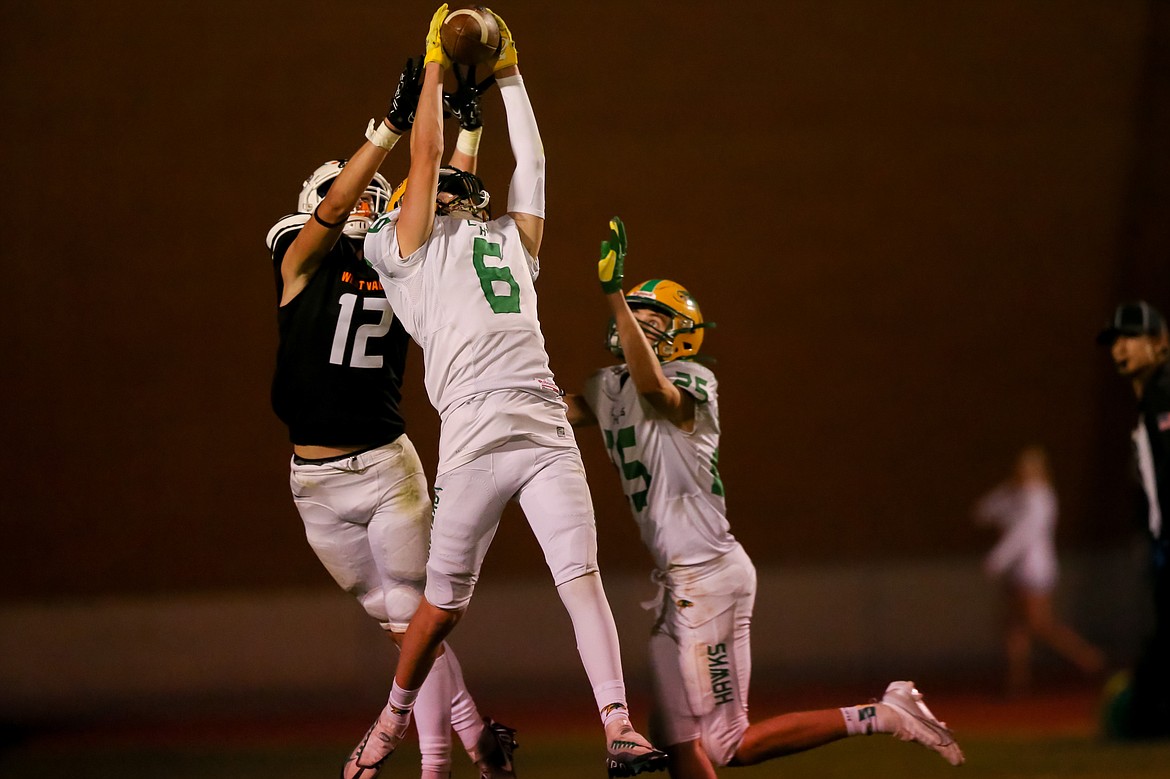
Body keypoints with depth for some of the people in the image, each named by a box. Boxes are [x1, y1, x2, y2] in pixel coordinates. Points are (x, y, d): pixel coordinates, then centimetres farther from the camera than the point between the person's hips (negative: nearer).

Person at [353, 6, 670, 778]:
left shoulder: (510, 241, 29)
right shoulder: (410, 247, 15)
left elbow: (531, 162, 31)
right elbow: (426, 155, 12)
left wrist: (510, 78, 35)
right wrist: (435, 67, 19)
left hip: (546, 434, 4)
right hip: (471, 439, -4)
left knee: (582, 577, -10)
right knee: (444, 604, 2)